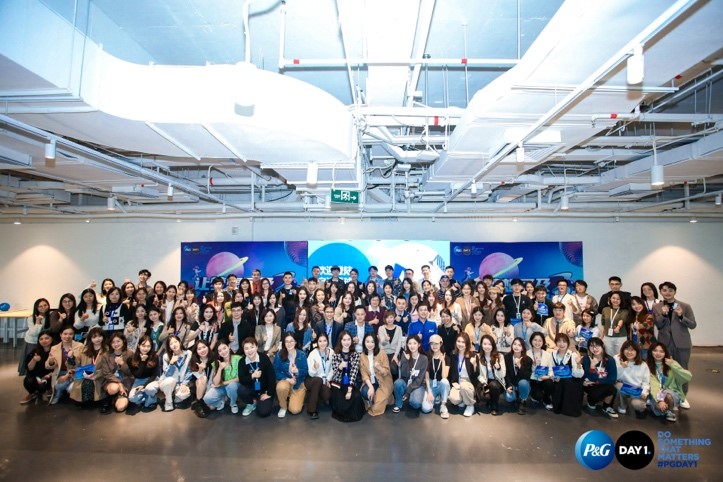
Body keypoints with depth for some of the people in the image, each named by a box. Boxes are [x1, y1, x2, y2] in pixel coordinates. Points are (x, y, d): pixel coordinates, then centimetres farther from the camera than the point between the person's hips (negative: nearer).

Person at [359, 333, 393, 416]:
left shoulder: (382, 354, -12)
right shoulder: (362, 356, -3)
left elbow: (386, 372, -12)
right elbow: (364, 374, -7)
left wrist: (379, 367, -33)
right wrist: (370, 387, -21)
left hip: (383, 382, -3)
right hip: (370, 382, 3)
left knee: (377, 407, -17)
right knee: (365, 392, -28)